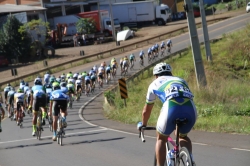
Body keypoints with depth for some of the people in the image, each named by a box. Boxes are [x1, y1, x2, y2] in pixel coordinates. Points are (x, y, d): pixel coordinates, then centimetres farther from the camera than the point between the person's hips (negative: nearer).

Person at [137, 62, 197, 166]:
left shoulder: (155, 84, 30)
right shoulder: (181, 80, 37)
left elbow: (146, 110, 39)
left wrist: (143, 125, 57)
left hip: (171, 109, -3)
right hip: (191, 110, 3)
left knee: (161, 139, 23)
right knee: (183, 136, 32)